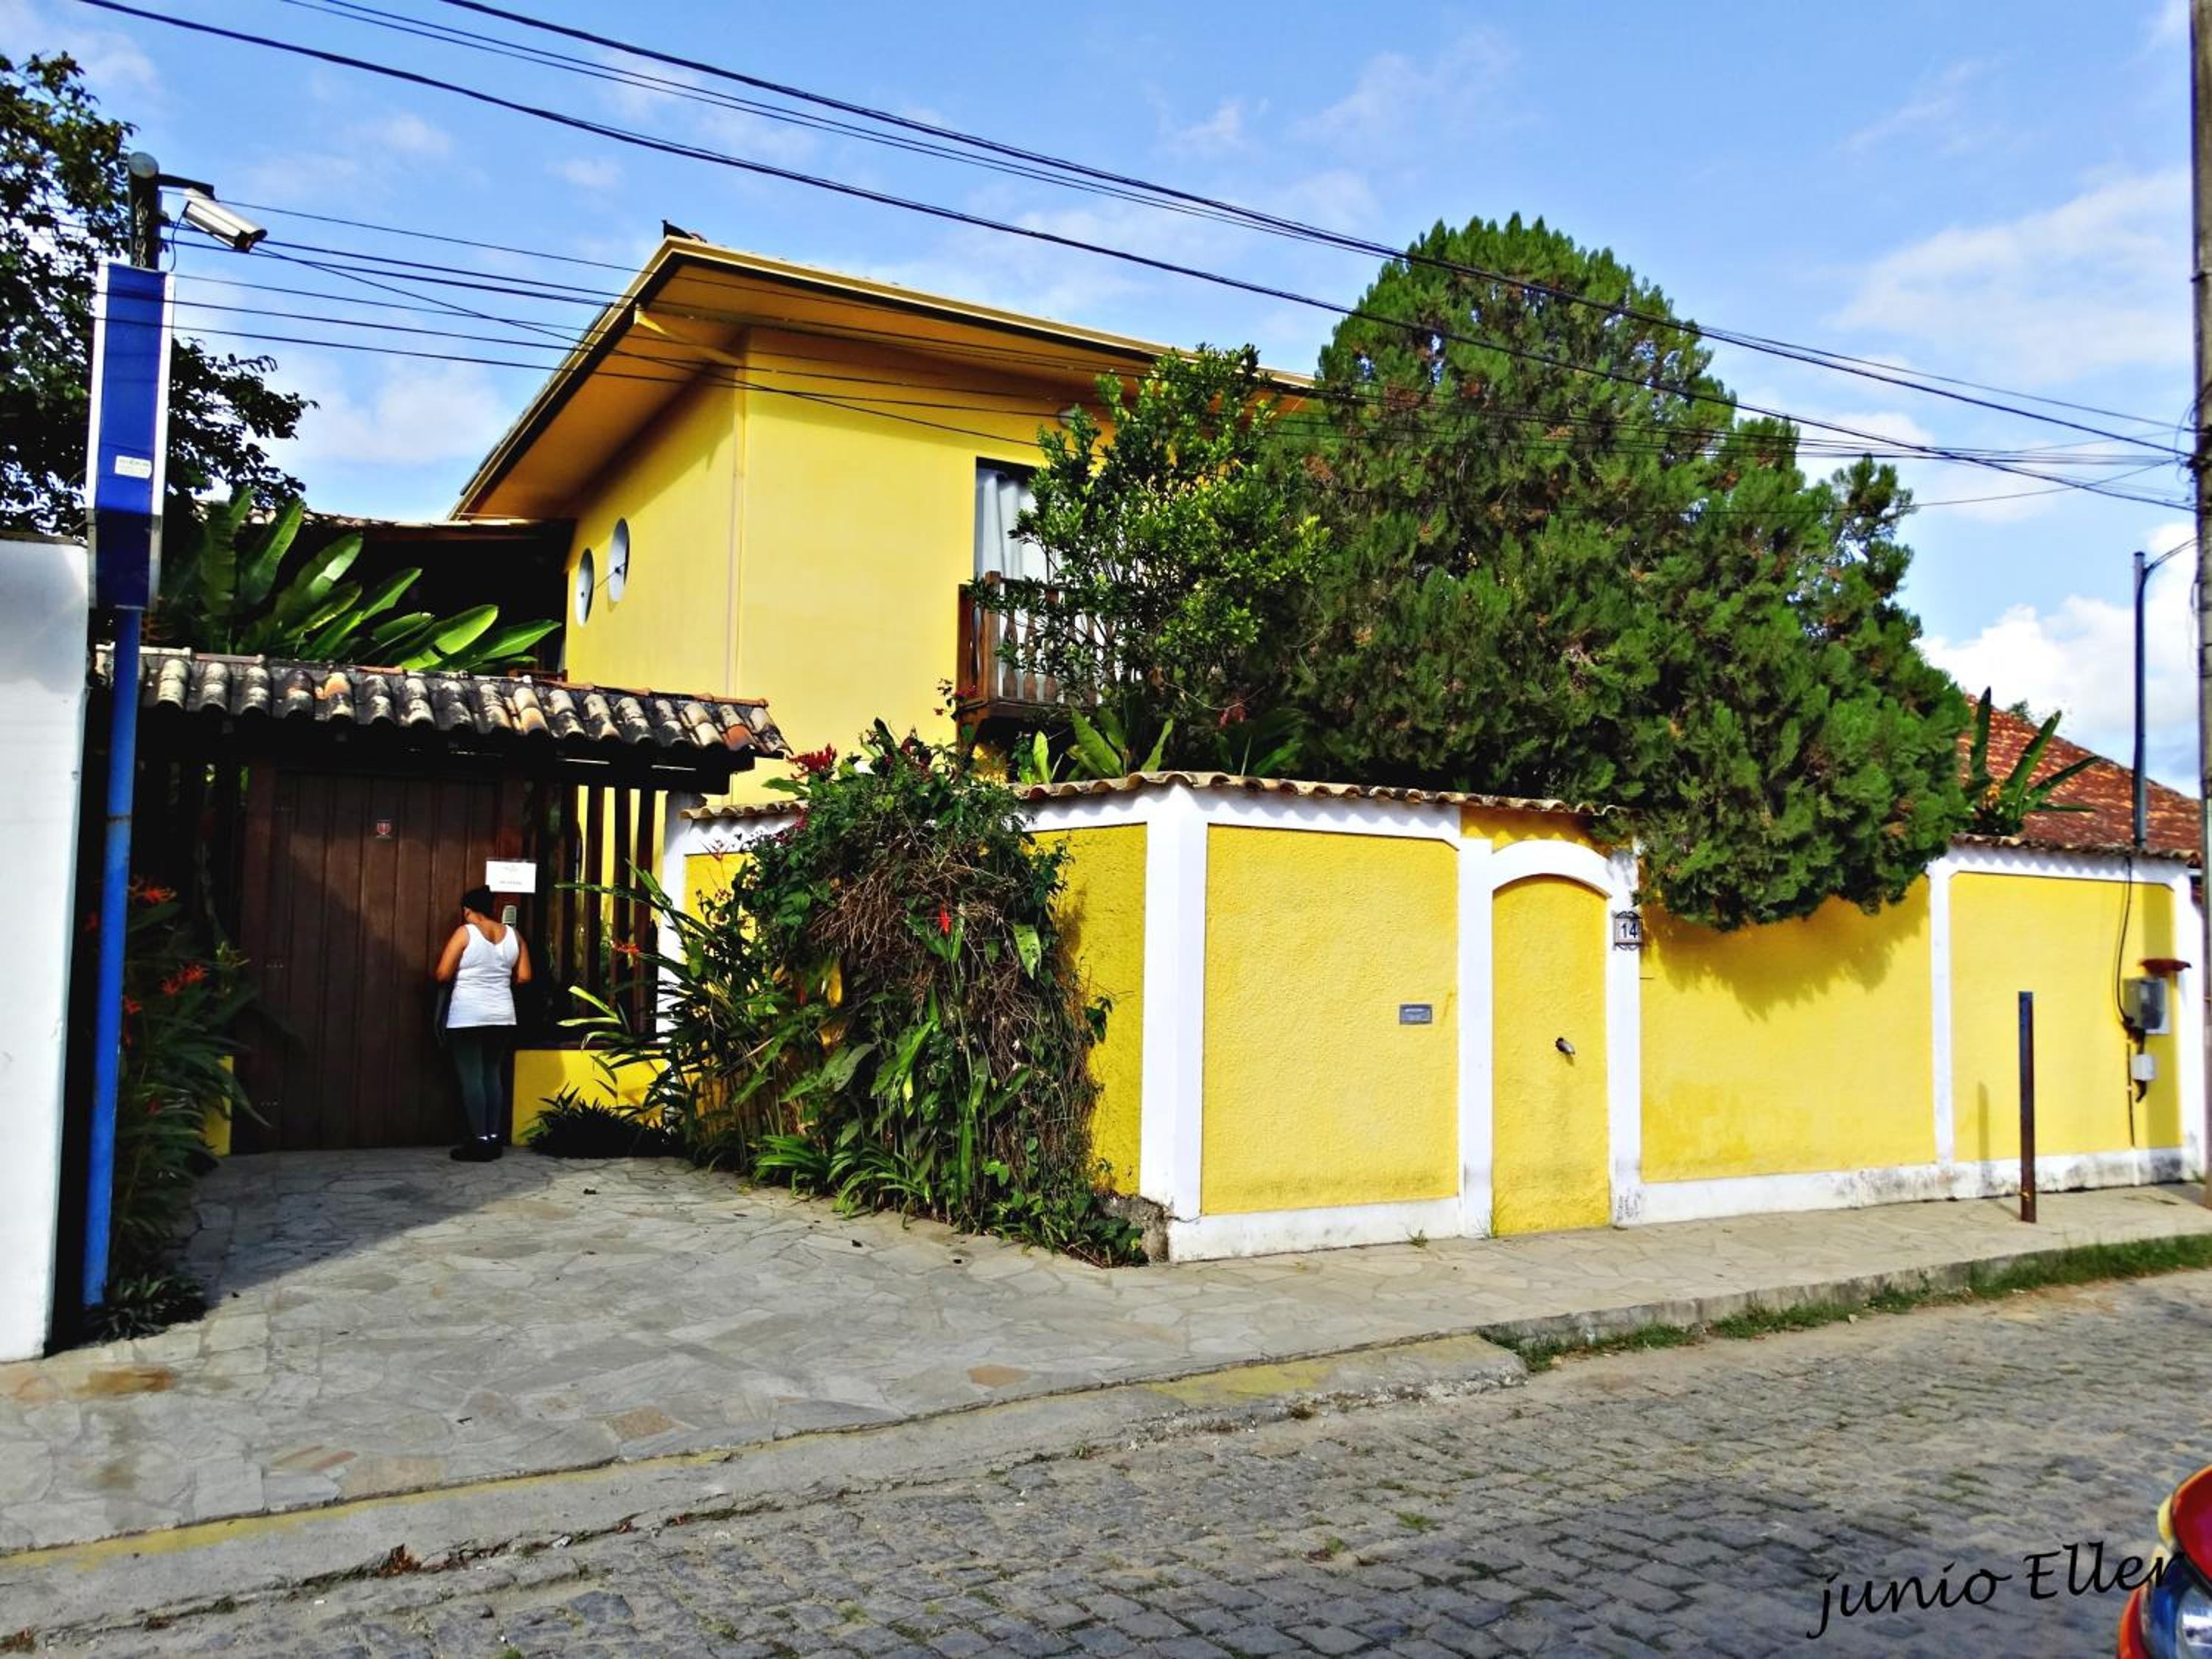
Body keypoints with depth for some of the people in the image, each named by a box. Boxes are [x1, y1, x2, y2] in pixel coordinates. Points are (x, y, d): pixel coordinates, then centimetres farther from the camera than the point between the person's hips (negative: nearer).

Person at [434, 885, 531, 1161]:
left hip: (468, 1018, -5)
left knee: (472, 1078, -2)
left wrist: (462, 979, 10)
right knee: (493, 1075, 11)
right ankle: (493, 1138, 12)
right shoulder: (512, 935, 6)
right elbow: (524, 977, 7)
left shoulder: (465, 933, -8)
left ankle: (480, 1141, -3)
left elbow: (442, 975, -11)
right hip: (502, 1017, 5)